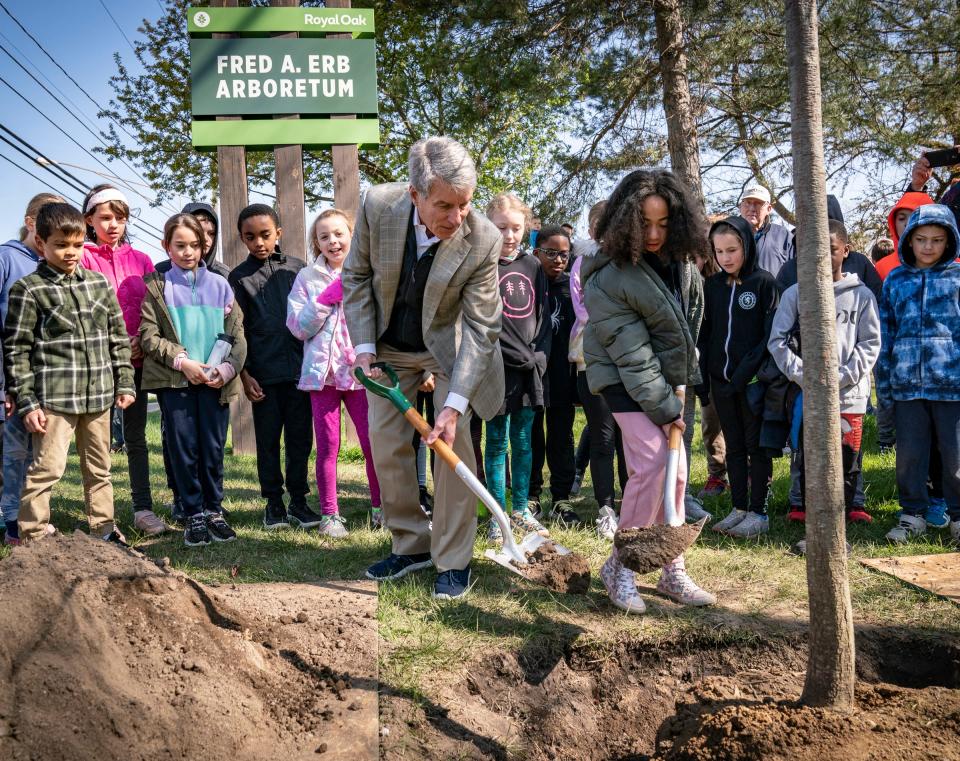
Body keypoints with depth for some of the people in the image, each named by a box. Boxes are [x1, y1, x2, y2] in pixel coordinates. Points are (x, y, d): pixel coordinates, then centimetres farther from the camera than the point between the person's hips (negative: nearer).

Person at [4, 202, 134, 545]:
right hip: (54, 397, -5)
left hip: (99, 395, 5)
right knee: (46, 467, -6)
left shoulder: (100, 283, 9)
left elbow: (119, 337, 13)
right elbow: (16, 350, -5)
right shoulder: (28, 290, -4)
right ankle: (33, 536, 4)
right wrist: (26, 402, -9)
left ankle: (103, 528, 26)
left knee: (98, 467, 14)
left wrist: (124, 384, 8)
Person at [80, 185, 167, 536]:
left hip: (135, 359, 3)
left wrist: (140, 341, -7)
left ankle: (143, 509, 10)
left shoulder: (141, 261, 11)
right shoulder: (82, 257, 0)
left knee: (136, 437, 7)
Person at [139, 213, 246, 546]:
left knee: (213, 447, 3)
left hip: (215, 379, 1)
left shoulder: (219, 284, 10)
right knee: (183, 447, 0)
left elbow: (236, 333, 6)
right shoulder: (156, 286, 6)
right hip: (173, 380, -1)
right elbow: (149, 335, -1)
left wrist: (227, 367, -10)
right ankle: (193, 514, 9)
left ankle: (214, 510, 15)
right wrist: (182, 361, -13)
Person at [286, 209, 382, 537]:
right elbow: (297, 327, -1)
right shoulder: (307, 277, 6)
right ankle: (329, 513, 14)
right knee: (327, 447, 5)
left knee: (373, 442, 1)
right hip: (322, 371, 0)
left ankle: (379, 506, 16)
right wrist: (326, 298, -10)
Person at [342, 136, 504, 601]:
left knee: (453, 440, -10)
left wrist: (454, 405, -33)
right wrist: (364, 347, -13)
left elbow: (481, 329, -26)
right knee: (385, 441, 5)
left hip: (451, 348, -3)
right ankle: (411, 545, 20)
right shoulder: (378, 206, -24)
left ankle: (453, 559, 4)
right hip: (390, 347, 3)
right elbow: (357, 276, -7)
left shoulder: (483, 240, -30)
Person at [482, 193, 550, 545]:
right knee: (497, 443, 3)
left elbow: (542, 316, 13)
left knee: (523, 441, 12)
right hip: (497, 368, -5)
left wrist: (540, 355, -1)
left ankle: (521, 510, 22)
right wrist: (520, 356, -13)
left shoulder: (532, 266, 10)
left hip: (530, 368, 5)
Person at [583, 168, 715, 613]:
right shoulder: (608, 280, -24)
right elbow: (632, 355, -22)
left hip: (664, 378, 7)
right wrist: (663, 409, -19)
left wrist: (679, 386, 12)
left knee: (675, 471, 6)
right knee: (651, 463, -19)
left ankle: (672, 571, 17)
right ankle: (620, 567, -3)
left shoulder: (672, 259, -2)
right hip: (624, 382, -7)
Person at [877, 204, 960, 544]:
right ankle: (912, 515, 23)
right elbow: (884, 334, 12)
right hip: (907, 385, 2)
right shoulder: (894, 280, 9)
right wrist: (883, 384, 9)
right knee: (909, 454, 9)